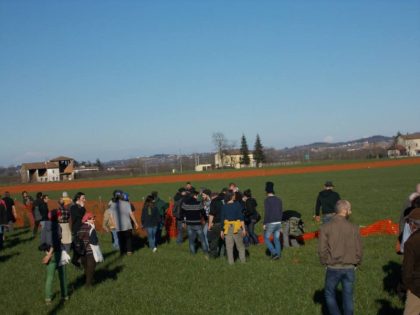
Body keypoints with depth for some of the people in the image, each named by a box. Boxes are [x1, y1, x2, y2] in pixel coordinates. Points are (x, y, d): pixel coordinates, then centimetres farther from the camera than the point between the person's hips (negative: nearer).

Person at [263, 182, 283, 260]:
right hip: (278, 223, 6)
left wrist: (264, 224, -11)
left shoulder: (267, 200, -14)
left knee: (266, 238, 10)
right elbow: (281, 212, 10)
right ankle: (278, 255, 15)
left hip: (270, 224, -6)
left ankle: (274, 253, -1)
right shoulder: (279, 199, 6)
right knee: (277, 239, 14)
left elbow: (267, 213, -19)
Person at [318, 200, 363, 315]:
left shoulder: (326, 227, -10)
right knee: (348, 296, 15)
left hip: (333, 268, -1)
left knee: (329, 294, 17)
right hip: (349, 268, 1)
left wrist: (326, 263, 7)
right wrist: (355, 263, 13)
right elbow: (359, 249, -3)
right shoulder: (353, 228, -8)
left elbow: (322, 250, -10)